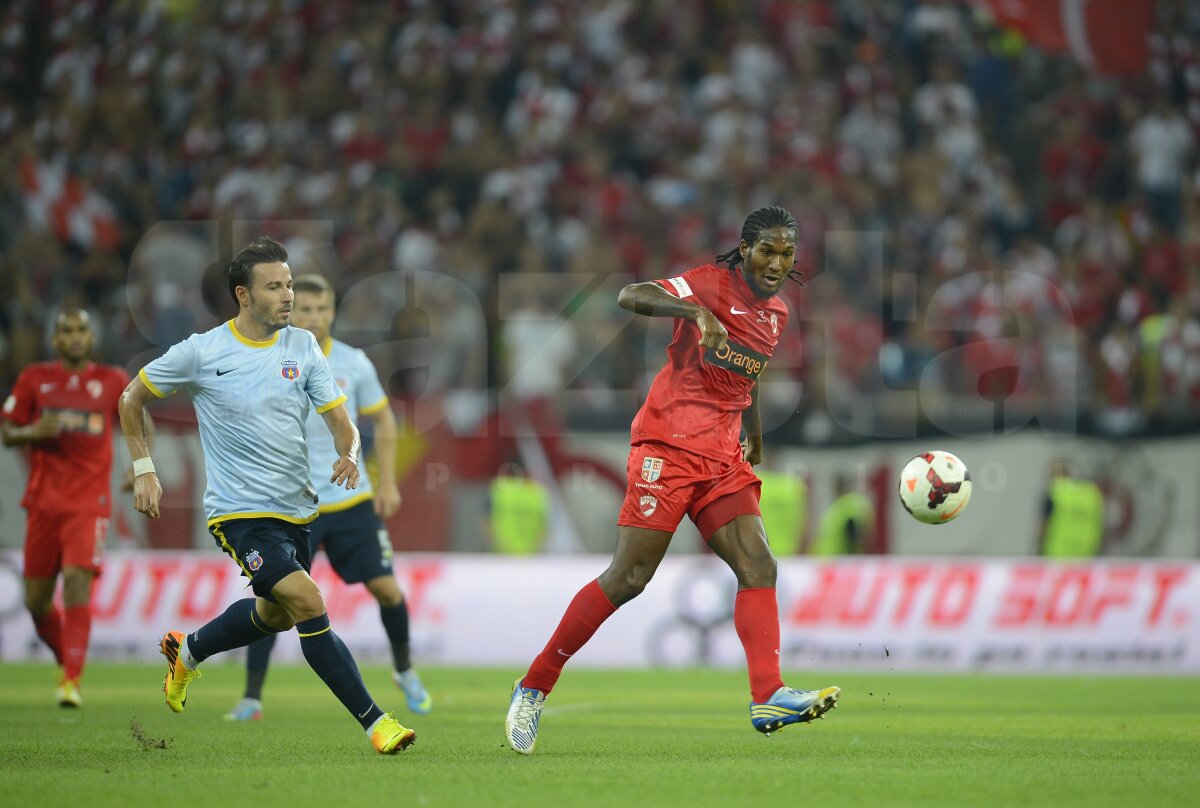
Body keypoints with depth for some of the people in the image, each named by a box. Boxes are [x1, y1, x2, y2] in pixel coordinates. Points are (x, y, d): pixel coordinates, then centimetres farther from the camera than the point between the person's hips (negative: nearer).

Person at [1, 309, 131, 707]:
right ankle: (67, 659, 31)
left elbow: (140, 419, 19)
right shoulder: (34, 379, 6)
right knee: (36, 599, 4)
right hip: (44, 502, 2)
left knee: (77, 580, -21)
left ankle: (72, 680, -22)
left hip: (90, 503, -2)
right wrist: (34, 432, -13)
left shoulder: (113, 381, 5)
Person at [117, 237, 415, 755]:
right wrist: (143, 470, 0)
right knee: (308, 603, -22)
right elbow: (132, 399, 5)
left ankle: (186, 652, 52)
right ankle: (374, 722, -19)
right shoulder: (202, 353, -9)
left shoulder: (302, 347, 2)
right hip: (240, 513, -6)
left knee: (273, 614, 23)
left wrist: (349, 454, -21)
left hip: (296, 509, 6)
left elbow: (338, 418, 1)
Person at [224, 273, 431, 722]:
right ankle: (251, 698, -3)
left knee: (385, 587, 0)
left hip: (352, 499, 2)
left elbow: (383, 420, 12)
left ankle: (405, 671, 26)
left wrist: (387, 482, 6)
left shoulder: (353, 363, -1)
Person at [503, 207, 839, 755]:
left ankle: (768, 699, -20)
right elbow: (629, 296, -23)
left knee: (759, 567, -10)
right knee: (628, 578, -9)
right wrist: (696, 311, -38)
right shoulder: (712, 284, -9)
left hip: (723, 458, 7)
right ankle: (534, 687, 1)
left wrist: (755, 441, 39)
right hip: (669, 445, -7)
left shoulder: (775, 313, 15)